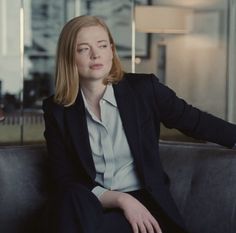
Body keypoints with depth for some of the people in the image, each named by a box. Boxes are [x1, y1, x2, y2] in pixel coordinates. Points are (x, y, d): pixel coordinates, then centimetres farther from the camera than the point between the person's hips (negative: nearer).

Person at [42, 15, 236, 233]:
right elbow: (66, 181, -3)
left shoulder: (144, 88, -2)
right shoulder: (57, 110, 0)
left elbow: (196, 122, 10)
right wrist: (120, 199, -18)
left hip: (142, 202, -2)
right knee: (71, 200, -33)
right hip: (90, 208, 2)